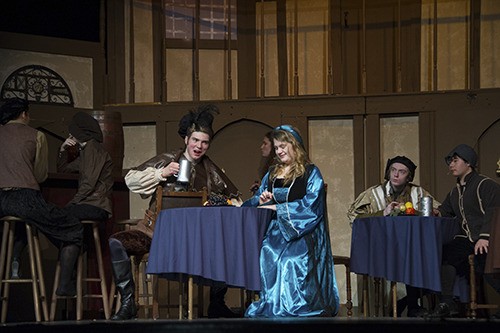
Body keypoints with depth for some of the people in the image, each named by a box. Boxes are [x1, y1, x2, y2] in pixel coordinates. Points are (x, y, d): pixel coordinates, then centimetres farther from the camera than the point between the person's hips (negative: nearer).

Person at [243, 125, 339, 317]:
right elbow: (254, 202, 21)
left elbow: (310, 204, -11)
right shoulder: (272, 174, 19)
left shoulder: (310, 173, 2)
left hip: (299, 237, -5)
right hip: (273, 236, 5)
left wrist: (277, 207, -14)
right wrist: (261, 201, -6)